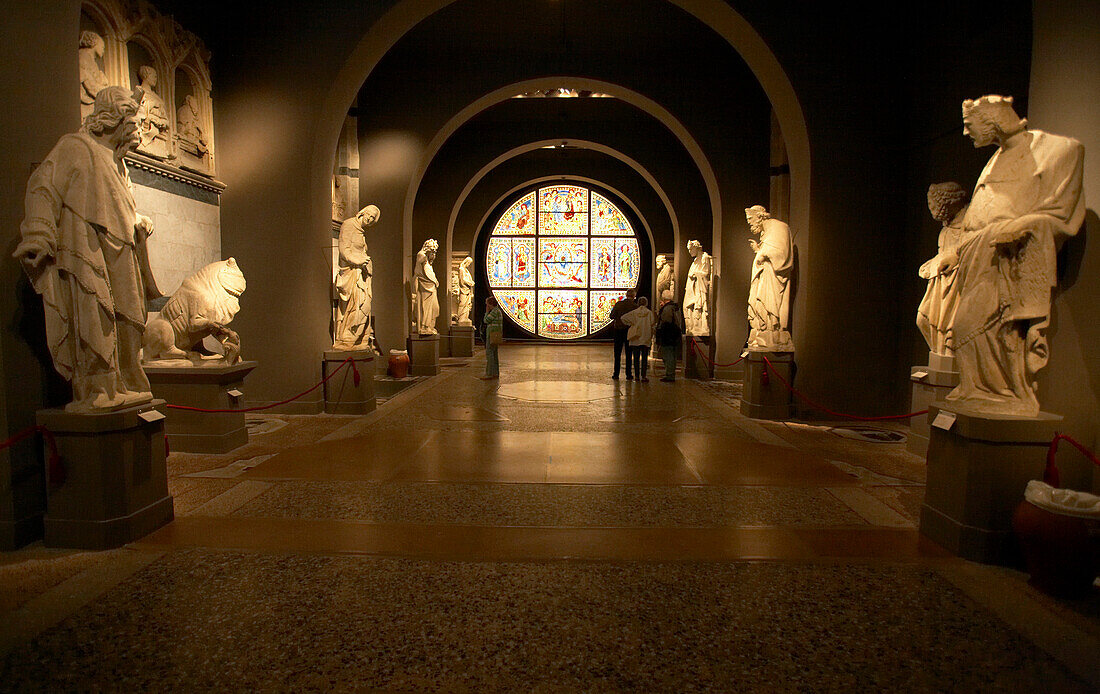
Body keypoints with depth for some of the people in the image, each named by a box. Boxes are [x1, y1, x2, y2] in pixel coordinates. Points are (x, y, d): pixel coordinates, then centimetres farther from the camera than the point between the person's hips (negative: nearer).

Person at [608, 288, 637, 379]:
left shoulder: (619, 304, -6)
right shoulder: (635, 306, -9)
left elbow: (612, 316, -2)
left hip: (618, 330, 1)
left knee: (617, 353, 10)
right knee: (628, 353, 7)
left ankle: (616, 374, 10)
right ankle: (628, 375, 6)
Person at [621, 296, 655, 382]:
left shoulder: (634, 312, -2)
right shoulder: (649, 313, -2)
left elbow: (623, 318, -9)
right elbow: (652, 323, -6)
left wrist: (630, 325, 1)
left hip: (635, 338, 1)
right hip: (645, 338, 0)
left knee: (636, 358, 7)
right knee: (644, 358, 2)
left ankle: (637, 375, 7)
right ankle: (643, 376, -4)